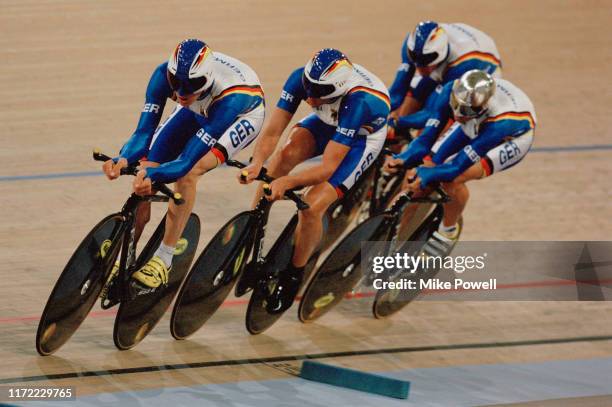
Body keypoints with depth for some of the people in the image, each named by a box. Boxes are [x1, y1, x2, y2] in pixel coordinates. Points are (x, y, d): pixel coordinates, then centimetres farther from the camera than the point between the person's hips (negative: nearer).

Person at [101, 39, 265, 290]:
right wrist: (123, 160, -52)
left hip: (243, 114, -5)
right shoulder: (164, 75, -34)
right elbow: (144, 131, -31)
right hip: (200, 109, 5)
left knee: (187, 173, -28)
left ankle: (163, 260, -16)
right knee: (147, 169, -9)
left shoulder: (230, 96, -45)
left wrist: (152, 175, -64)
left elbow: (187, 161, -45)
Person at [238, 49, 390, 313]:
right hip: (327, 123, 5)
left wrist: (287, 182, -54)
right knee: (286, 154, -26)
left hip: (362, 136, -5)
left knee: (312, 207, -21)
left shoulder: (357, 103, -42)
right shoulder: (301, 78, -30)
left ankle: (294, 275, 4)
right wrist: (257, 163, -47)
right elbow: (272, 133, -28)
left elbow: (328, 167, -41)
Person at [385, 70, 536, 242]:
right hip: (474, 127, 5)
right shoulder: (451, 91, -33)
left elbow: (459, 165, -39)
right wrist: (404, 158, -44)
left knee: (453, 180, -27)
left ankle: (448, 230, 0)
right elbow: (427, 136, -26)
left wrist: (427, 174, -53)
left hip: (512, 138, -5)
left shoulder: (500, 122, -44)